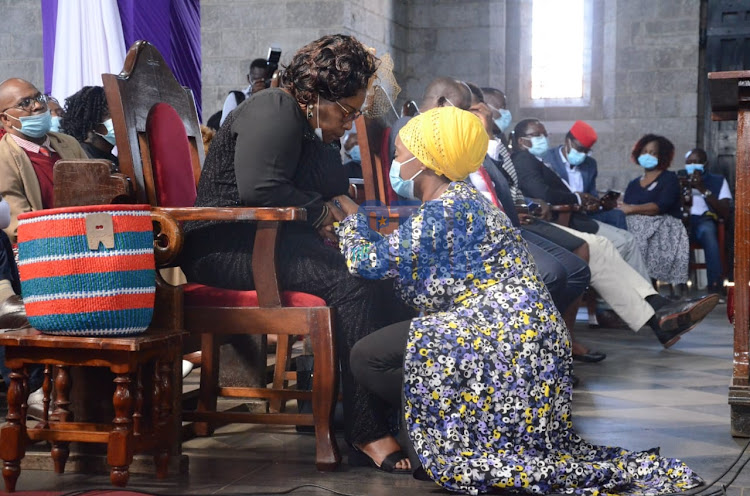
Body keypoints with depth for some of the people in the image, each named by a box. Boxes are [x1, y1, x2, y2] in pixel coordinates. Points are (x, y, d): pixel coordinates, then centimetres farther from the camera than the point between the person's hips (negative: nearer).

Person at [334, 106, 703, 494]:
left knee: (368, 357, -11)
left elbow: (370, 261, -11)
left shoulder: (443, 211, -12)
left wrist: (350, 218, 7)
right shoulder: (456, 200, 20)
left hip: (500, 332, -11)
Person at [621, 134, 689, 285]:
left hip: (662, 227, -4)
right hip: (636, 225, 4)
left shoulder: (670, 179, 11)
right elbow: (624, 208, 13)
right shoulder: (633, 184, 28)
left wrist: (632, 209, -13)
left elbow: (661, 206, -7)